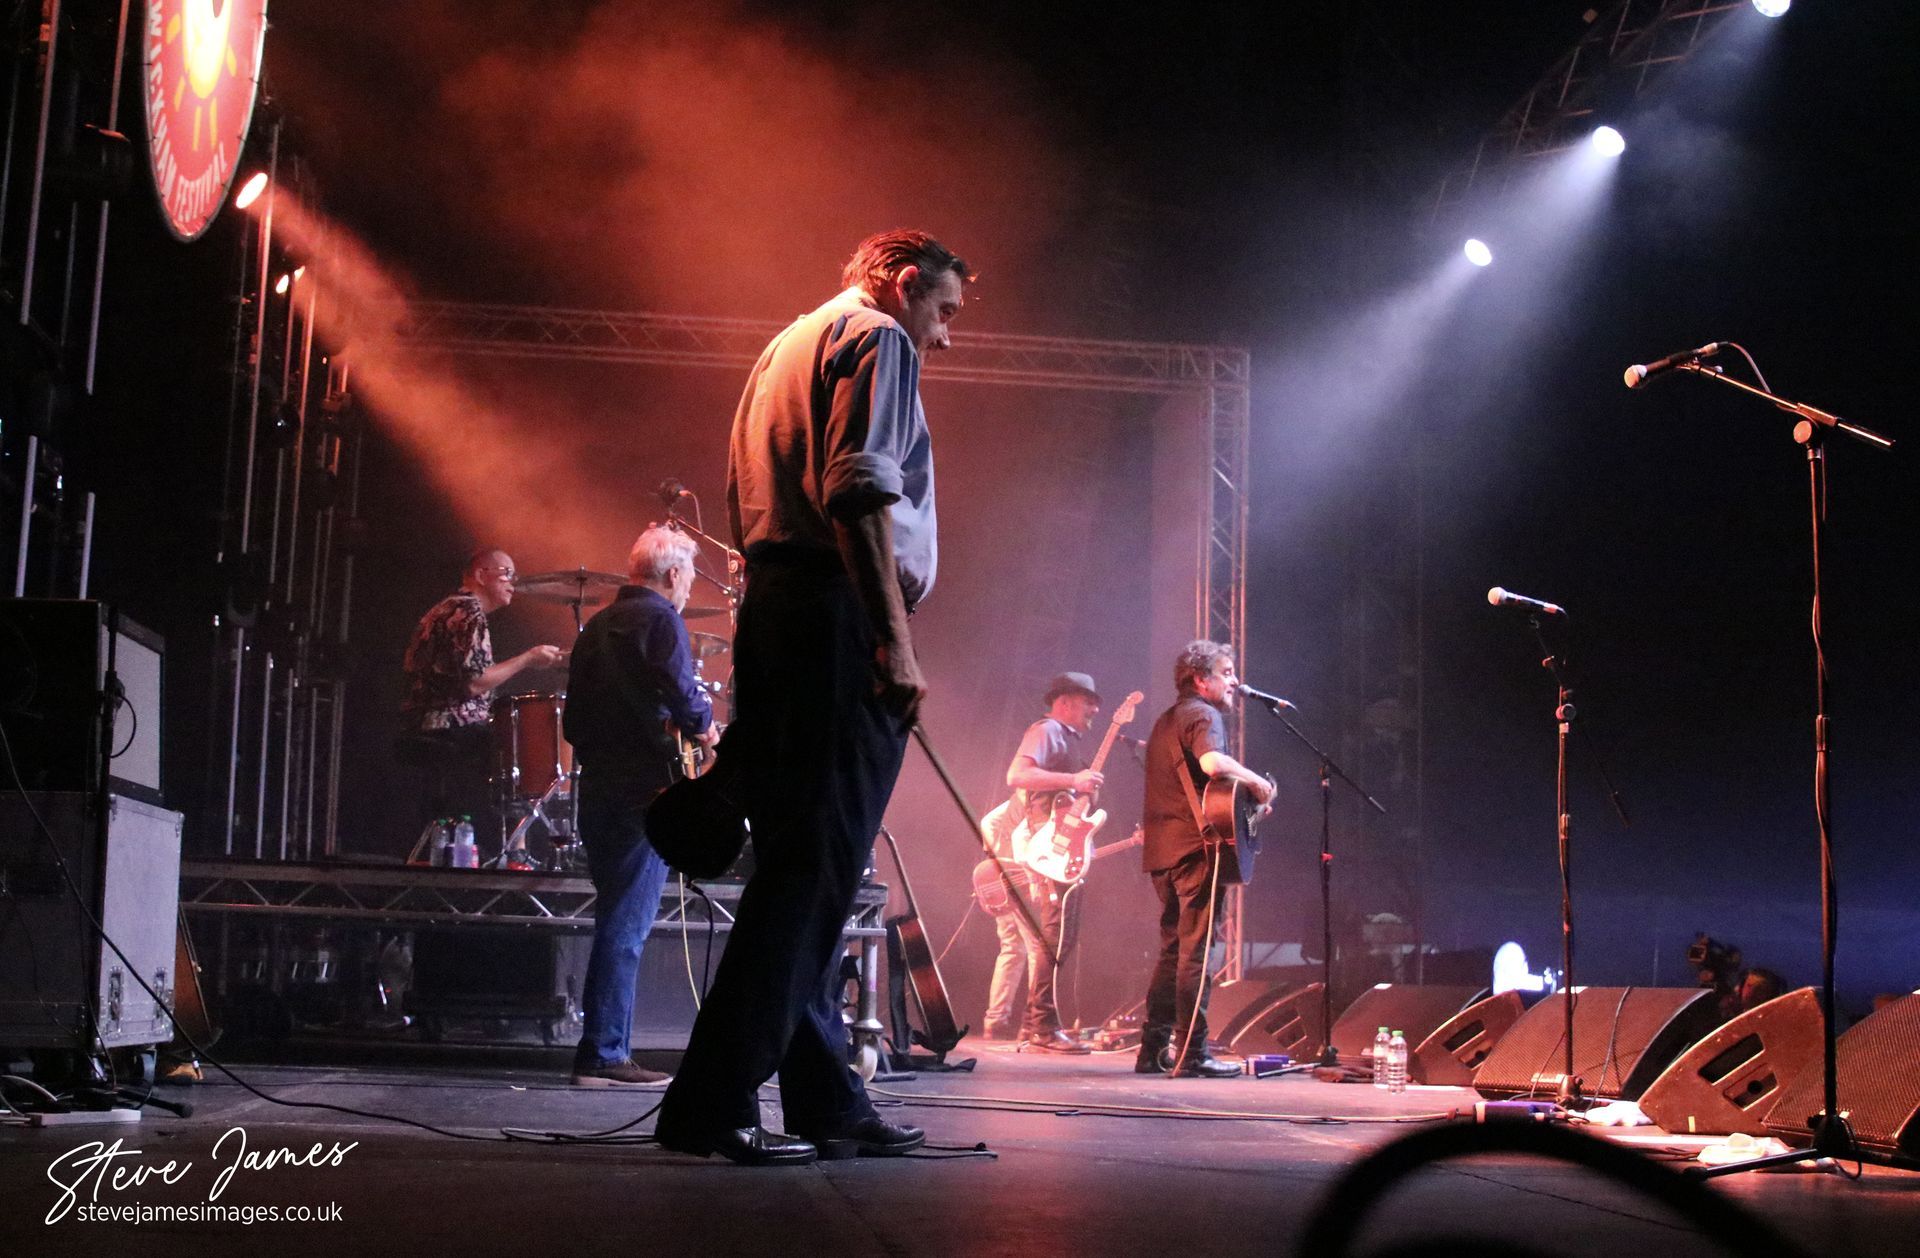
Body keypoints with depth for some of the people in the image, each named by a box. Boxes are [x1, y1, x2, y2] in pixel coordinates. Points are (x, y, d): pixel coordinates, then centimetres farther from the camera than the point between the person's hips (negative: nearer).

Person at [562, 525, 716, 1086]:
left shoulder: (596, 624, 20)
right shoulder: (660, 618, -6)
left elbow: (573, 718, 20)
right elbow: (680, 688, -22)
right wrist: (703, 725, -4)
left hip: (596, 788, 8)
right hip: (642, 789, -8)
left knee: (617, 919, 14)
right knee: (626, 927, -7)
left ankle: (605, 1048, 16)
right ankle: (603, 1054, -7)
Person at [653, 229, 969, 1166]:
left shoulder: (785, 346, 28)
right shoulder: (876, 339, -1)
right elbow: (859, 492, -16)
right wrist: (894, 638, -20)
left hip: (770, 612, 10)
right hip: (839, 614, -10)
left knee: (801, 865, 9)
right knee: (816, 863, -11)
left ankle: (826, 1100, 13)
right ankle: (712, 1103, -13)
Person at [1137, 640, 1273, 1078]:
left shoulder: (1166, 720, 23)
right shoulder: (1203, 714, -7)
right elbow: (1212, 762, -28)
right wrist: (1257, 782, -14)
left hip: (1162, 849, 9)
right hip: (1194, 845, -9)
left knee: (1173, 948, 15)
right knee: (1195, 951, -7)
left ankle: (1153, 1050, 15)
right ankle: (1192, 1054, -7)